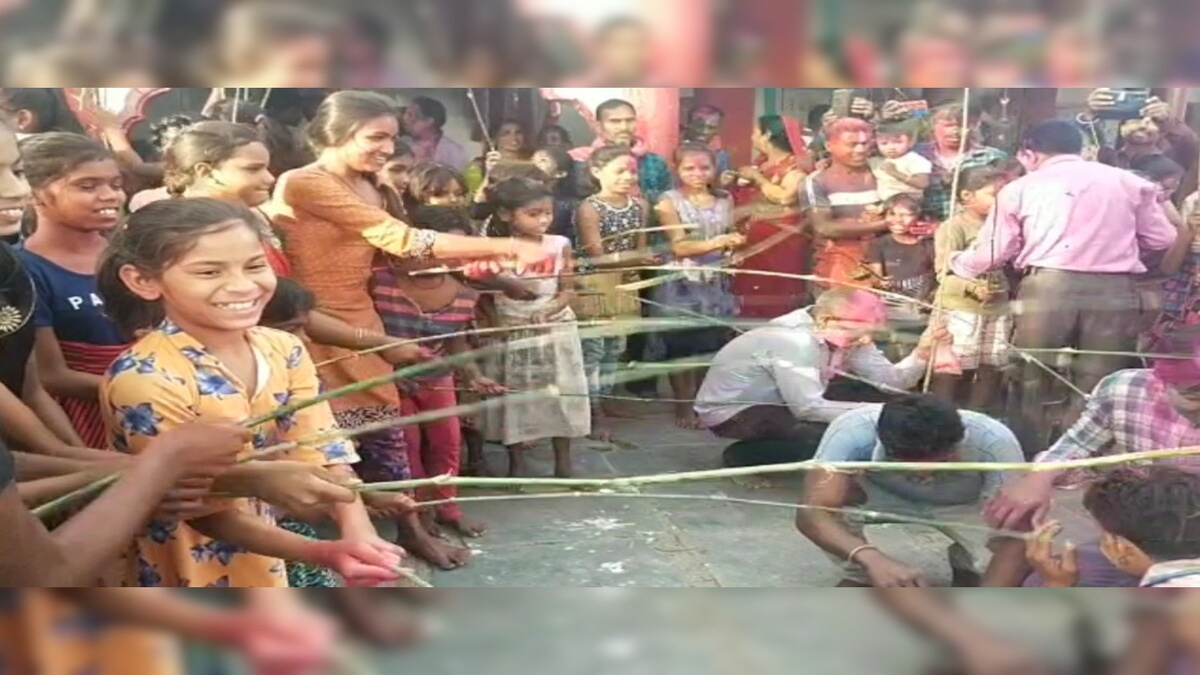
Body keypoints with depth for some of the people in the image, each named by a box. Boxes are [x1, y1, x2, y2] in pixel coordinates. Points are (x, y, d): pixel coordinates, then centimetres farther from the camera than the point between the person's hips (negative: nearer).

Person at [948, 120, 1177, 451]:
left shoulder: (1020, 188, 13)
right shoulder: (1130, 182, 18)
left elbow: (991, 254, 14)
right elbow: (1161, 239, 17)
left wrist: (954, 262, 33)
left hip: (1046, 287, -1)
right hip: (1115, 291, 1)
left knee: (1030, 385, 12)